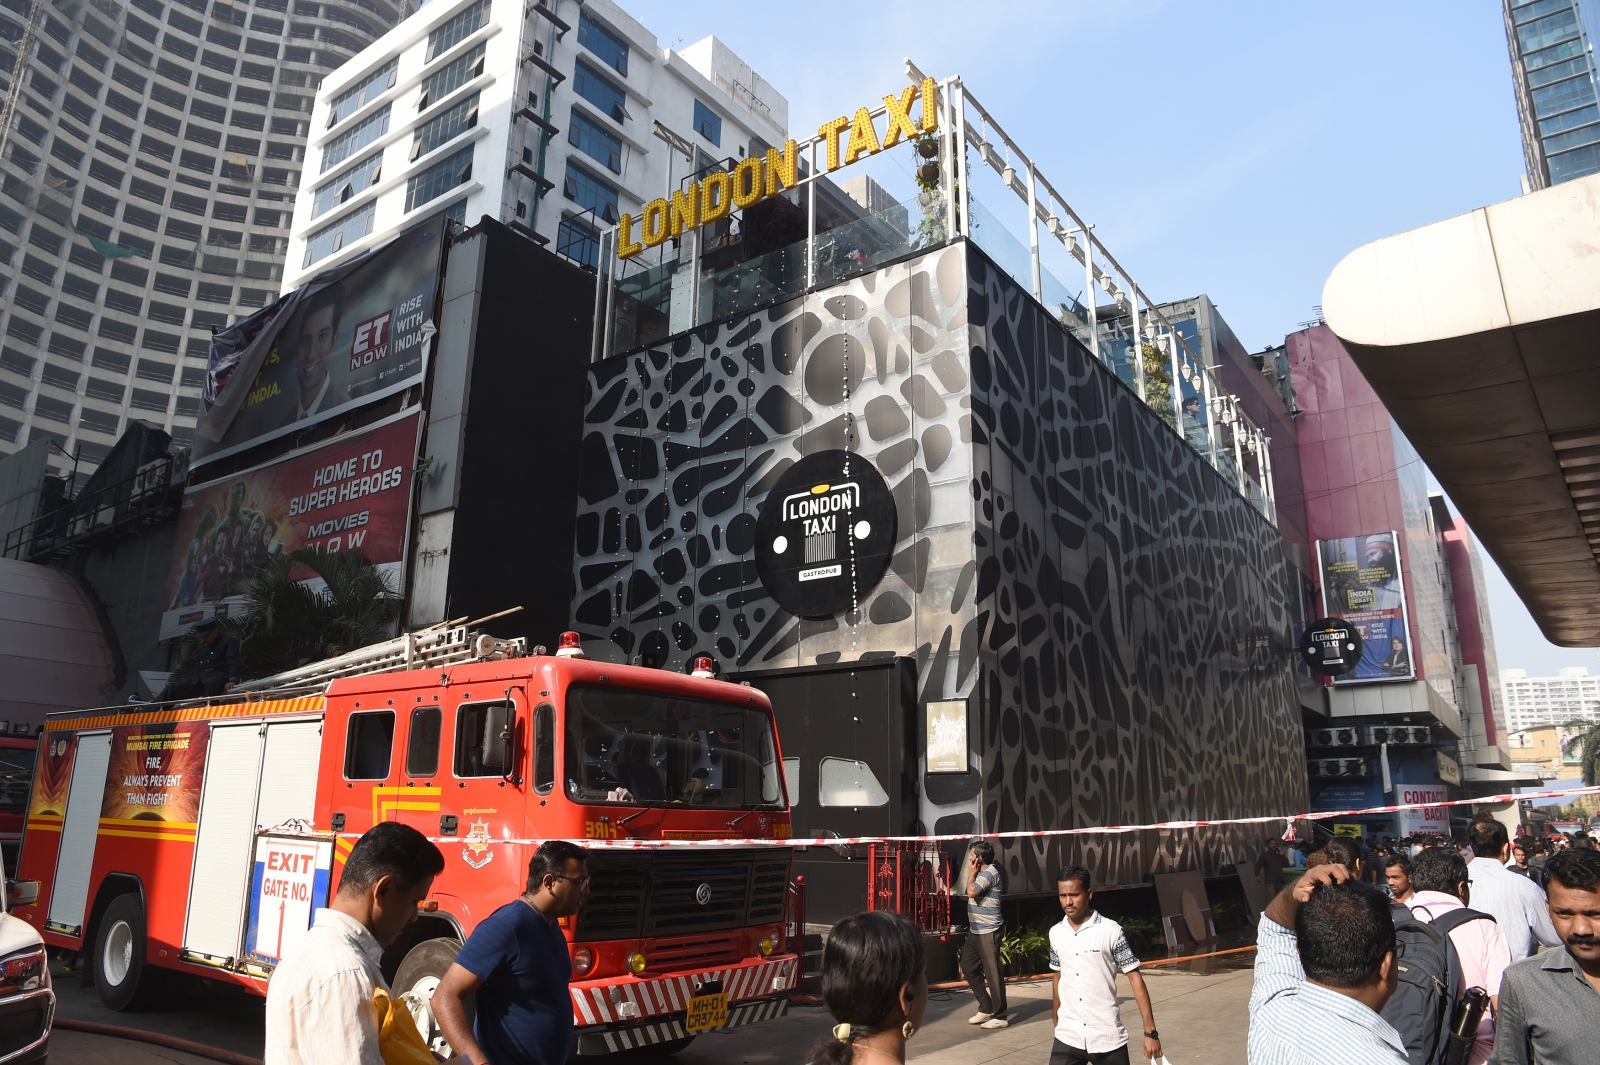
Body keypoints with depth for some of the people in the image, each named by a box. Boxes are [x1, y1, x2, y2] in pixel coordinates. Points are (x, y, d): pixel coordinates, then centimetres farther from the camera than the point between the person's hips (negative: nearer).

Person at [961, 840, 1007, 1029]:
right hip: (975, 930, 10)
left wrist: (971, 873, -11)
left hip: (987, 932, -10)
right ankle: (987, 1007, 23)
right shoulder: (981, 873, 15)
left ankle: (999, 1016, 4)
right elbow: (973, 892, 16)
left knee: (992, 972, -4)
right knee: (968, 967, 13)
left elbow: (971, 892, -22)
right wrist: (973, 873, 11)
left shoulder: (989, 872, -15)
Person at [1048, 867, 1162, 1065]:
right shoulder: (1055, 933, 4)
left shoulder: (1111, 931, -9)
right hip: (1067, 1038, 3)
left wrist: (1150, 1030, -12)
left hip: (1108, 1038, -3)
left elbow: (1135, 977, -8)